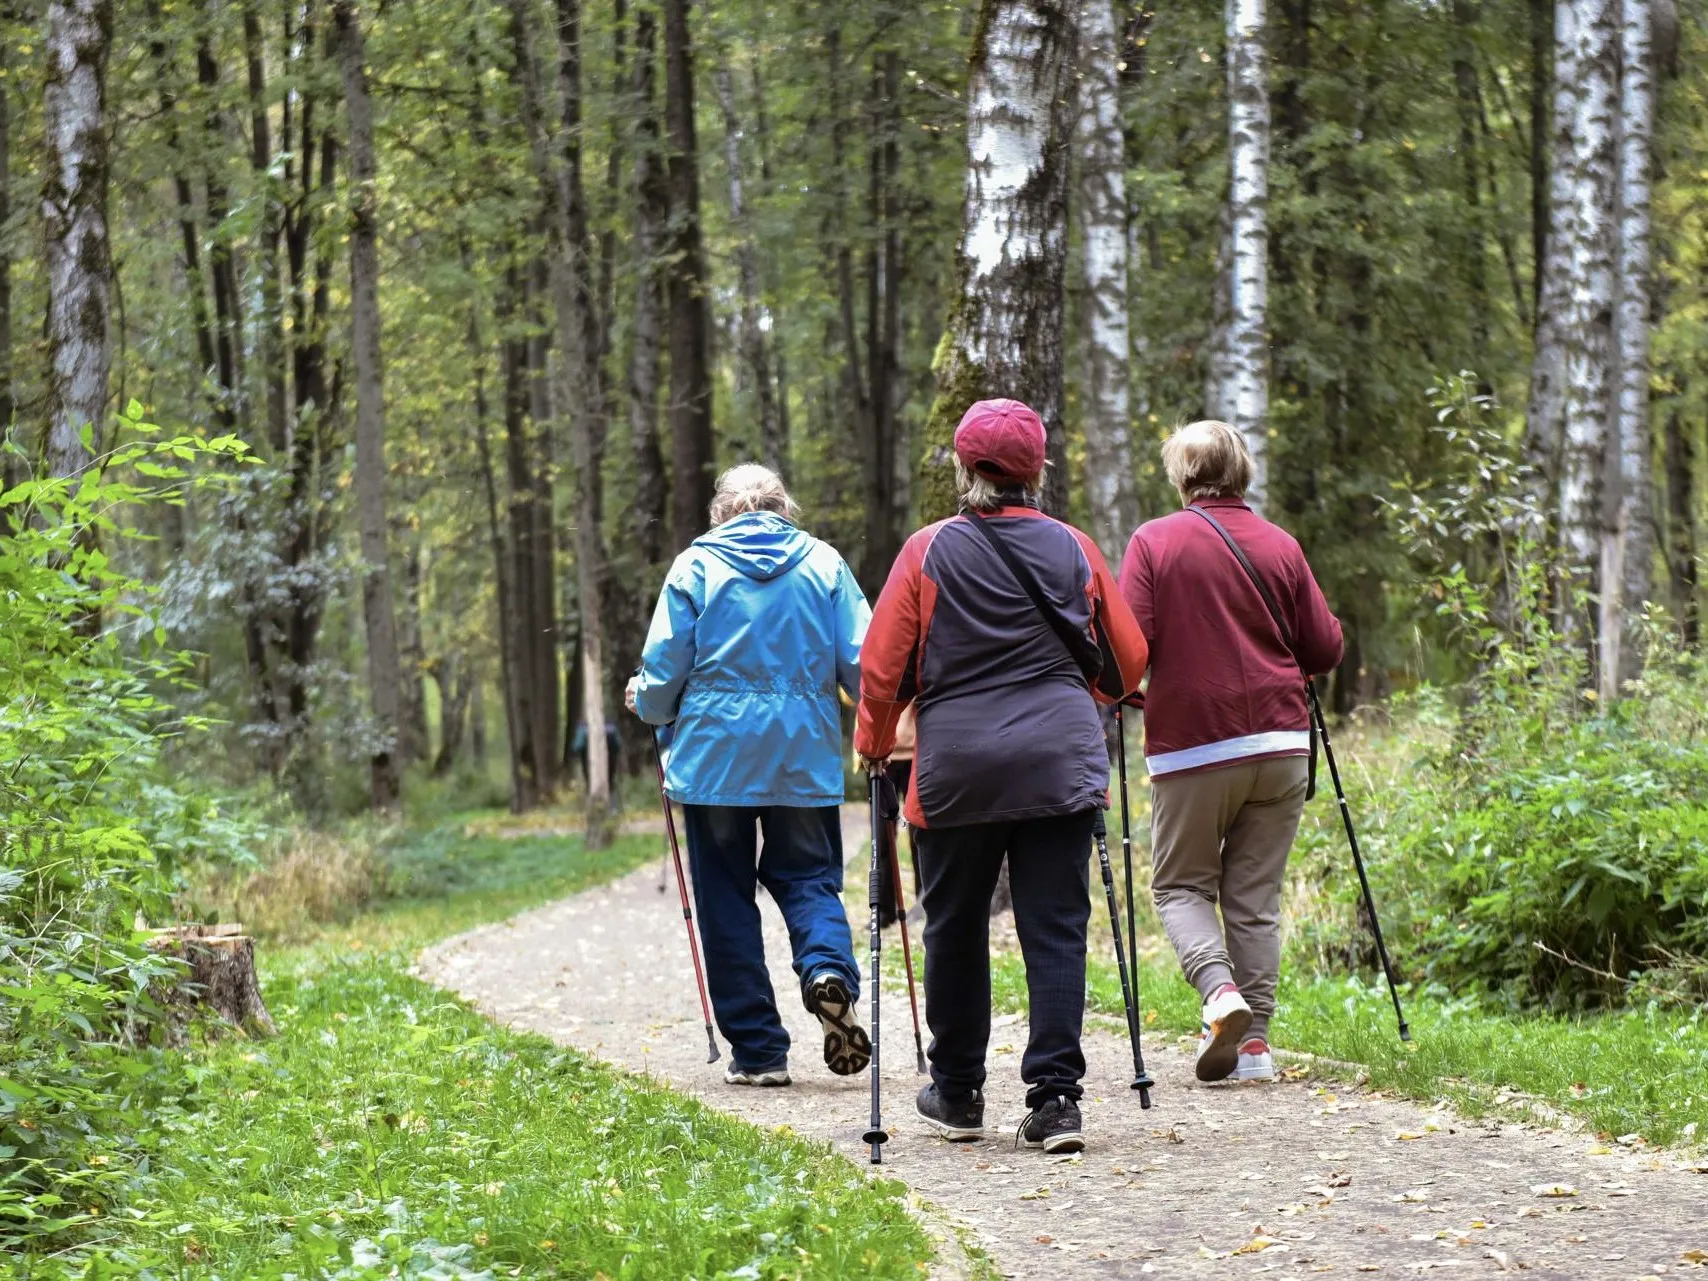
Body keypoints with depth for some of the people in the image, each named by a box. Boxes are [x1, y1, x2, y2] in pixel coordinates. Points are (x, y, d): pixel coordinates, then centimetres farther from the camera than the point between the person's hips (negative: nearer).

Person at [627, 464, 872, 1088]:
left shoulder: (695, 567, 1)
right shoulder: (823, 563, 4)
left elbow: (665, 668, -2)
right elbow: (861, 662, 0)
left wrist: (648, 704, 20)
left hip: (716, 756, -1)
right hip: (806, 757, 1)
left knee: (727, 896, 6)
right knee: (809, 877, 10)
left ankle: (757, 1048, 4)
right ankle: (829, 971, -22)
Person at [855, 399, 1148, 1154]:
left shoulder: (929, 552, 0)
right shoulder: (1073, 550, 6)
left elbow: (882, 666, 1)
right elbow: (1127, 663, 14)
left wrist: (874, 744, 18)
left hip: (957, 770, -1)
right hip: (1061, 764, 1)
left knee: (955, 930, 13)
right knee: (1055, 929, 1)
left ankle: (957, 1093, 23)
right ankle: (1055, 1096, -8)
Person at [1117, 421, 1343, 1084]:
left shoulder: (1153, 542, -3)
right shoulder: (1281, 546, 5)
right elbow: (1324, 649, 6)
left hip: (1190, 746, -2)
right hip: (1280, 743, 3)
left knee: (1180, 884, 10)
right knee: (1255, 895, 8)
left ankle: (1220, 990, -15)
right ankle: (1254, 1037, 5)